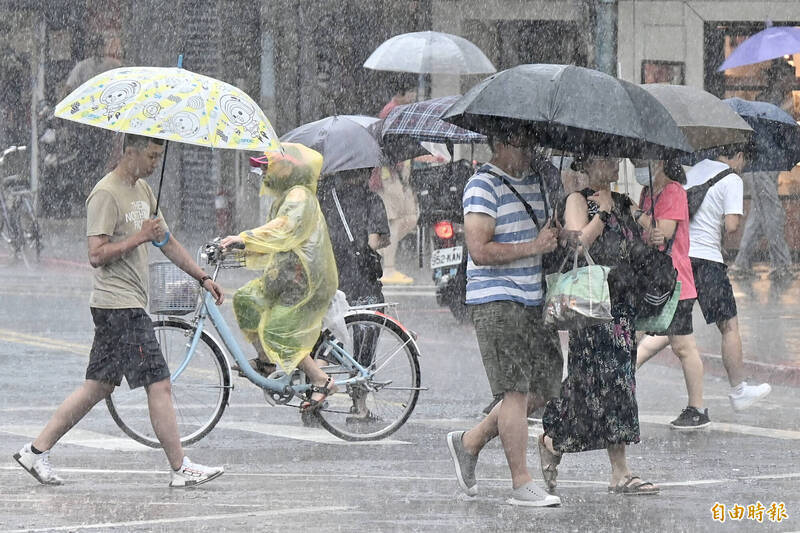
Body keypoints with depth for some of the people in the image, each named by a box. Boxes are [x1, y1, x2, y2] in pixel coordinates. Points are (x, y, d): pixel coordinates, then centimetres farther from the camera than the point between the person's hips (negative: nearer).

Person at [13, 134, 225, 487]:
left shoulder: (143, 190, 17)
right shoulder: (106, 194, -13)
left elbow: (167, 242, 24)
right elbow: (97, 255, -19)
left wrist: (202, 277, 22)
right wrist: (139, 237, -20)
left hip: (129, 303, 10)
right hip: (118, 303, -10)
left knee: (98, 386, 11)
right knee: (159, 384, -8)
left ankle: (37, 450, 13)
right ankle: (181, 469, -3)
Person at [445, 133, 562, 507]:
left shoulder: (535, 182, 15)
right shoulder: (482, 186, -10)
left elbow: (549, 235, 31)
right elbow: (480, 251, -18)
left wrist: (555, 234, 8)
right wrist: (533, 246, -15)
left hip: (533, 301, 8)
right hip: (497, 302, -8)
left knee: (545, 385, 8)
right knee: (517, 390, -8)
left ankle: (470, 442, 21)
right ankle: (522, 485, -4)